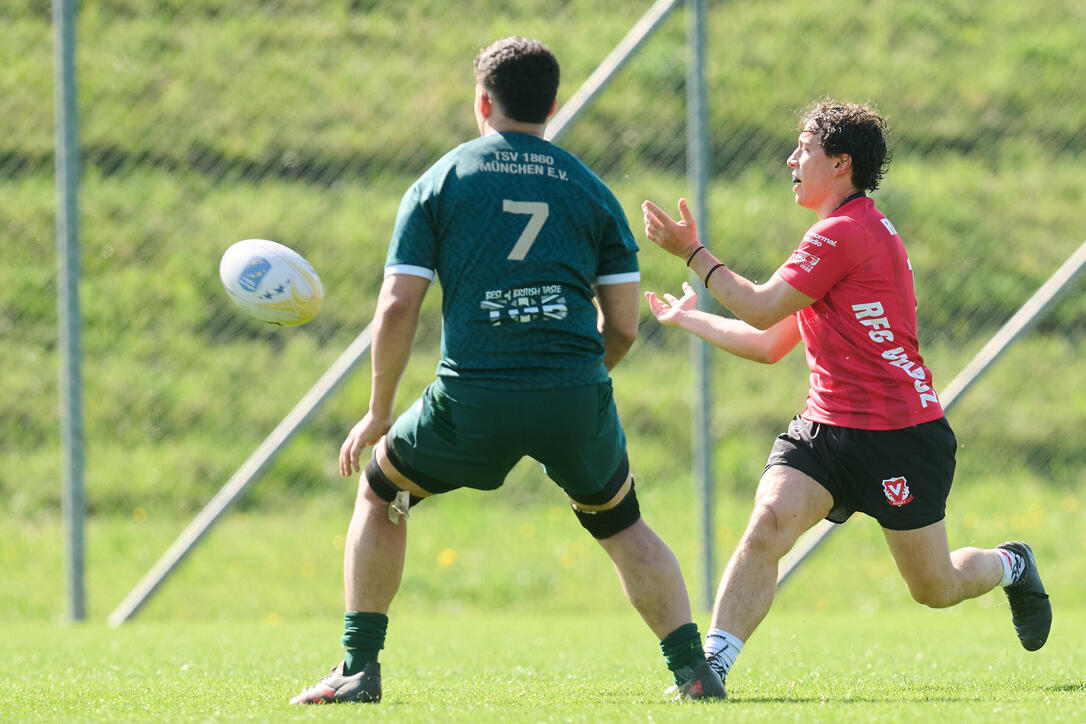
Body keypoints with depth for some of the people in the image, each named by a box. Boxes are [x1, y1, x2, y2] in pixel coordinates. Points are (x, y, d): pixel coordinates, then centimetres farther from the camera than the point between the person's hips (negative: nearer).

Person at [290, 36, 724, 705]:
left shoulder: (439, 183, 8)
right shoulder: (591, 190, 13)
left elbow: (397, 310, 2)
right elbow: (623, 325, 10)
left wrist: (378, 414, 11)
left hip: (474, 399, -2)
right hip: (578, 398, 2)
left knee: (380, 494, 22)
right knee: (623, 526, 24)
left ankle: (359, 669, 17)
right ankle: (694, 669, 13)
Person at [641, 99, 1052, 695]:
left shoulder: (845, 233, -16)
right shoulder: (847, 232, 16)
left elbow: (762, 310, -16)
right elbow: (769, 344, 22)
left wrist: (692, 253, -9)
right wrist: (688, 318, 27)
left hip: (899, 435, -8)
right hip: (825, 424, 8)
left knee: (935, 589, 7)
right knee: (765, 526, -19)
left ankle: (1009, 566, 39)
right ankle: (711, 665, -24)